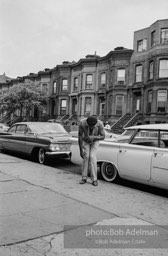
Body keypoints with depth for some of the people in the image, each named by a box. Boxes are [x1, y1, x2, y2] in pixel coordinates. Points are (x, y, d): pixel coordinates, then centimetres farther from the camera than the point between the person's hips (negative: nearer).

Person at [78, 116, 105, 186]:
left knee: (92, 157, -15)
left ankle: (94, 179, -10)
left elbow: (103, 137, -23)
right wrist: (81, 150, -21)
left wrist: (93, 137, -41)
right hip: (85, 141, 1)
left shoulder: (100, 124, -34)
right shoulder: (82, 123, -34)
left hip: (95, 141, 0)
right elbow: (80, 137, -24)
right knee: (86, 156, -13)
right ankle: (84, 178, -2)